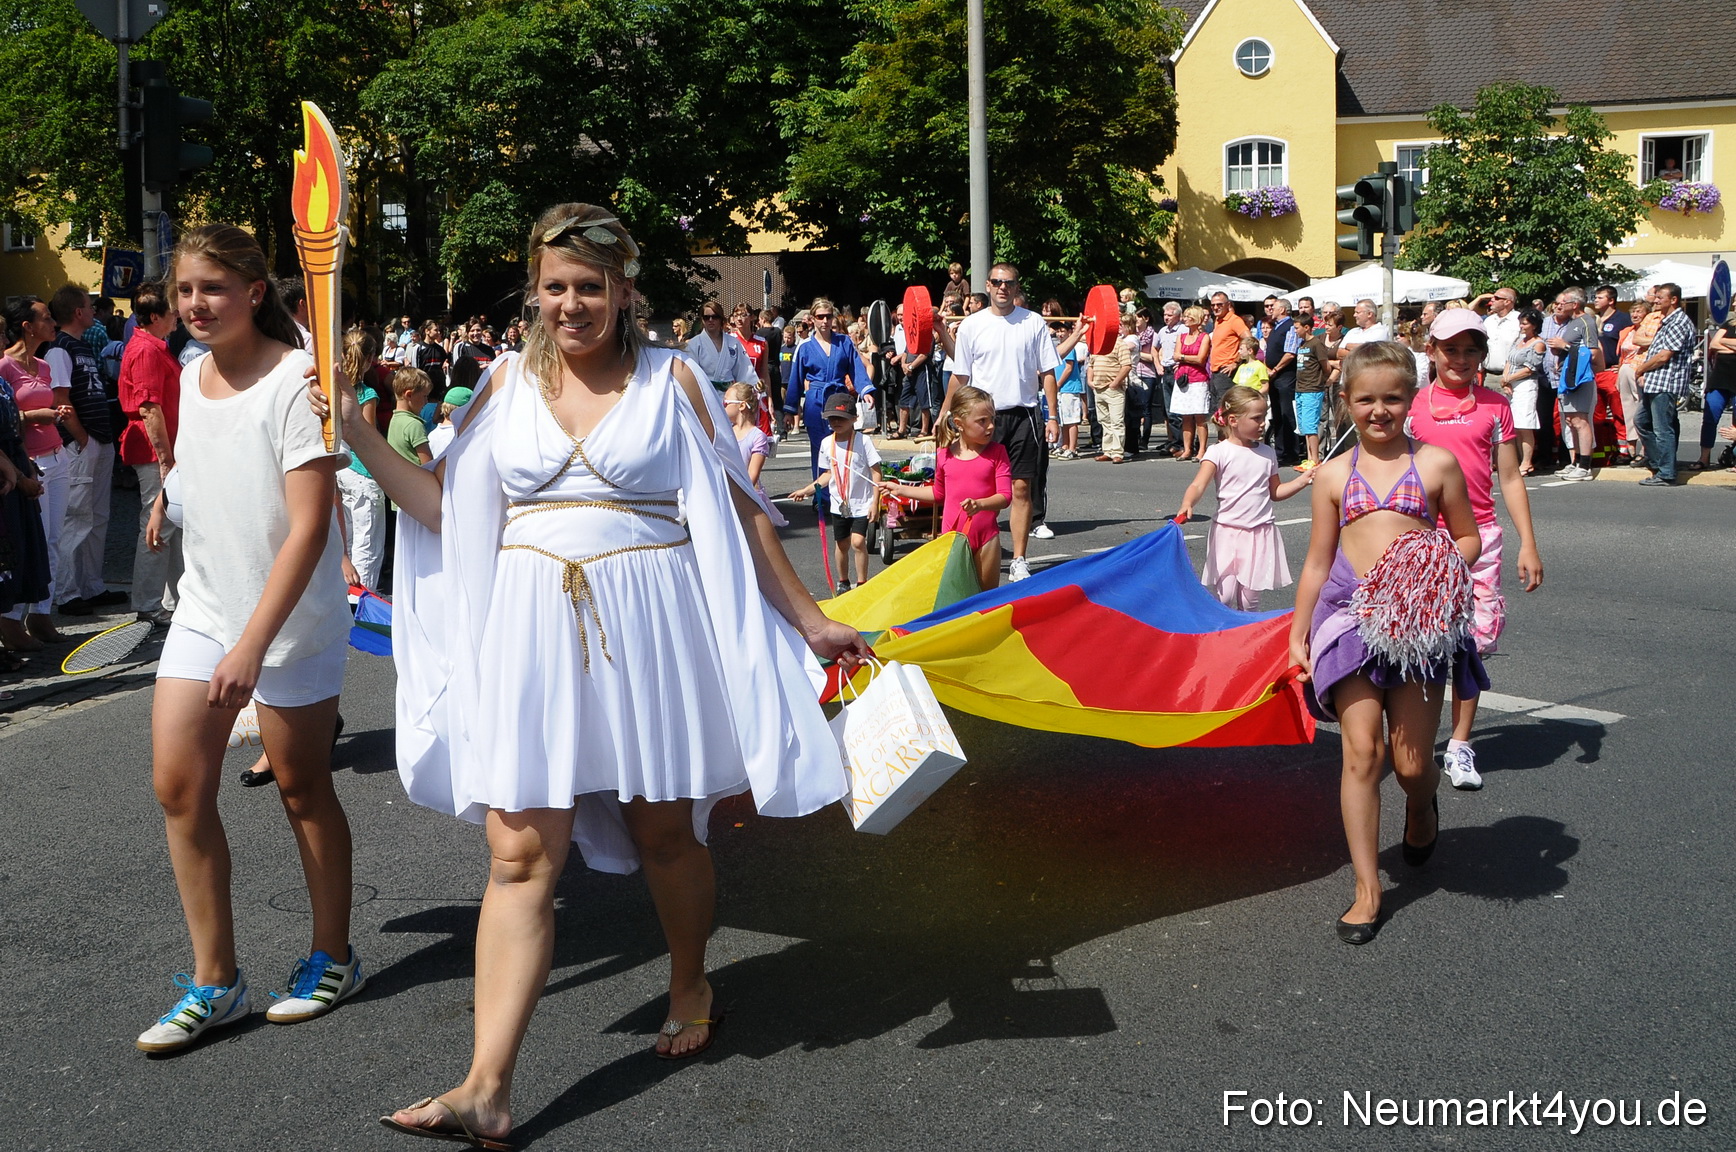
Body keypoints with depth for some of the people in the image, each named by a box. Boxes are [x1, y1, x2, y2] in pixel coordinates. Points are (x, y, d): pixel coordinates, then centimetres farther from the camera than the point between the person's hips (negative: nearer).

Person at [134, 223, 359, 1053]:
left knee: (301, 786, 5)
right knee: (178, 785, 0)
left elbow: (309, 527, -22)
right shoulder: (192, 374, 5)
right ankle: (213, 981, 11)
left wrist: (252, 645, -25)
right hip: (204, 610, 7)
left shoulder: (295, 380, -17)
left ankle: (333, 957, 24)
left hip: (291, 616, -6)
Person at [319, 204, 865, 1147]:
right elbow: (442, 505, 9)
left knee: (663, 831, 11)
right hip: (534, 635, 2)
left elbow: (737, 510, 6)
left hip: (649, 626, -1)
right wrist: (357, 432, 0)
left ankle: (690, 983, 40)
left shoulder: (670, 378, 2)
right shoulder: (507, 383, 8)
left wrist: (807, 618, 7)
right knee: (519, 855, -4)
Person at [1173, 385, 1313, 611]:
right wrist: (1187, 505, -39)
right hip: (1227, 532, -3)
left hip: (1260, 532, 3)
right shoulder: (1219, 452, -7)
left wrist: (1303, 480, 5)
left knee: (1250, 600, 6)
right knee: (1224, 597, -8)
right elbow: (1199, 484, -19)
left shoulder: (1267, 453, 8)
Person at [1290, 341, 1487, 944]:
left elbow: (1468, 537, 12)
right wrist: (1298, 633, 11)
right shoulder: (1334, 474, 9)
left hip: (1419, 619, -1)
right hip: (1352, 615, 1)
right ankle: (1367, 889, 0)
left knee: (1411, 763, 2)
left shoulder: (1436, 464, 4)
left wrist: (1445, 567, -9)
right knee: (1361, 752, -7)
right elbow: (1317, 562, 13)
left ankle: (1422, 809, 41)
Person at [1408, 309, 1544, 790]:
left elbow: (1510, 479, 8)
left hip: (1479, 535, 1)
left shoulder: (1495, 406, 6)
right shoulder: (1414, 405, 3)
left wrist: (1528, 545, 3)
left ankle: (1460, 746, 12)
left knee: (1472, 642, 2)